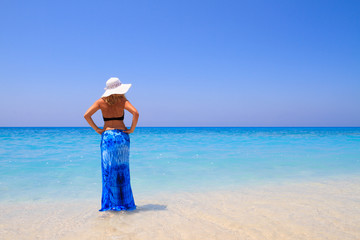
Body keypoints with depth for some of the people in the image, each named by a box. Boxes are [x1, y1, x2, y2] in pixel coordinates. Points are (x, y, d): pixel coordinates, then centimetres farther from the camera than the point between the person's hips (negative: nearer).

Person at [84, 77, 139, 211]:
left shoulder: (101, 102, 3)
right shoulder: (123, 101, -1)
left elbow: (86, 115, -4)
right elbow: (135, 113, -15)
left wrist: (96, 129, 1)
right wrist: (131, 129, -5)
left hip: (107, 136, 0)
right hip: (122, 136, 0)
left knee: (109, 170, 7)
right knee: (122, 169, 9)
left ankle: (112, 202, 9)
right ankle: (125, 202, 16)